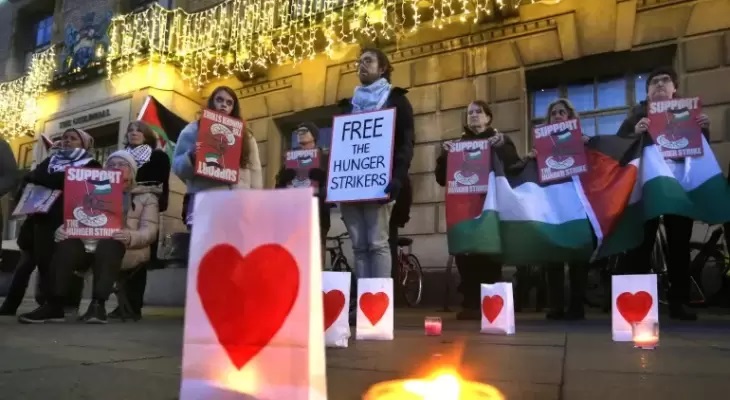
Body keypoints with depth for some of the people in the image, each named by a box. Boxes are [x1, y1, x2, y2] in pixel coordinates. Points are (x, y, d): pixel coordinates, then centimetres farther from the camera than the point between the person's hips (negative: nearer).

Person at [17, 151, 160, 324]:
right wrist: (62, 229, -10)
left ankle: (98, 304, -42)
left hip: (119, 247, -3)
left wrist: (130, 237, -24)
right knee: (66, 245, -30)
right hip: (88, 243, 3)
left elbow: (149, 231, -1)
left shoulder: (146, 196, 14)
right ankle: (54, 305, -33)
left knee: (108, 245, -38)